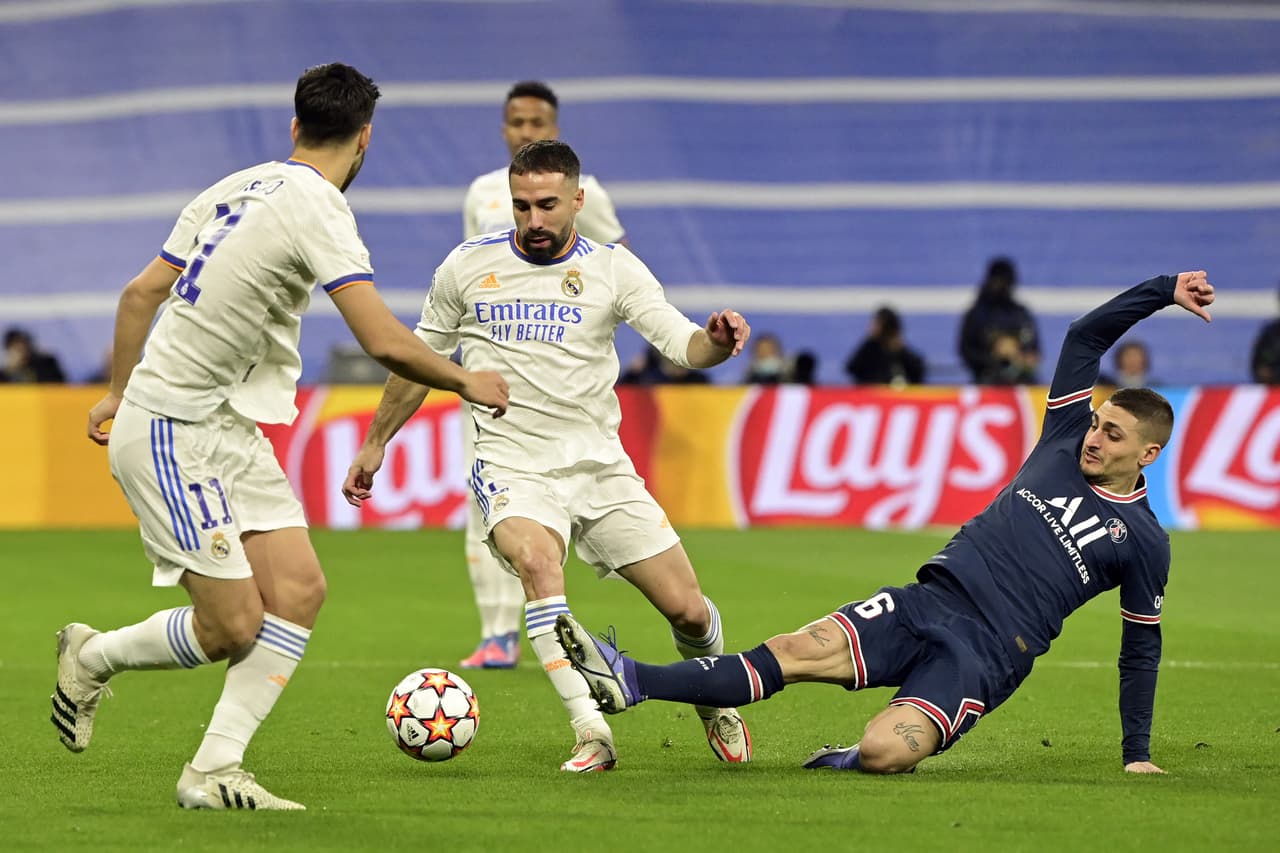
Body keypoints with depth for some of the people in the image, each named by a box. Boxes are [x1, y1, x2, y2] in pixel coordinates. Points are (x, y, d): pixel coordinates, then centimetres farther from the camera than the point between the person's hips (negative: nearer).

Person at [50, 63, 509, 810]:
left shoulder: (238, 188, 8)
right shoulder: (317, 208, -18)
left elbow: (141, 293, 15)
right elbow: (386, 342, -24)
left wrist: (120, 391, 27)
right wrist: (467, 382, -8)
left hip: (228, 431, 9)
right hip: (175, 434, -9)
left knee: (300, 589, -1)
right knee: (233, 627, -7)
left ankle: (214, 770, -1)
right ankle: (94, 656, 18)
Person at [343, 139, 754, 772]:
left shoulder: (611, 268, 2)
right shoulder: (468, 266, 3)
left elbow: (682, 344, -9)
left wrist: (716, 341, -33)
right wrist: (375, 443, 21)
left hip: (599, 463, 2)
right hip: (512, 467, -1)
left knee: (688, 609, -1)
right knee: (537, 562, -35)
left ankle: (714, 705, 33)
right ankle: (591, 735, -35)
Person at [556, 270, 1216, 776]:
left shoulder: (1143, 542, 4)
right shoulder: (1064, 443, 14)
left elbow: (1141, 648, 11)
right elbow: (1083, 338, 17)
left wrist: (1137, 754, 10)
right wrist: (1162, 291, 15)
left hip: (987, 655, -4)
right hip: (926, 602, 4)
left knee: (883, 752, -31)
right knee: (793, 653, -17)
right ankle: (630, 683, -25)